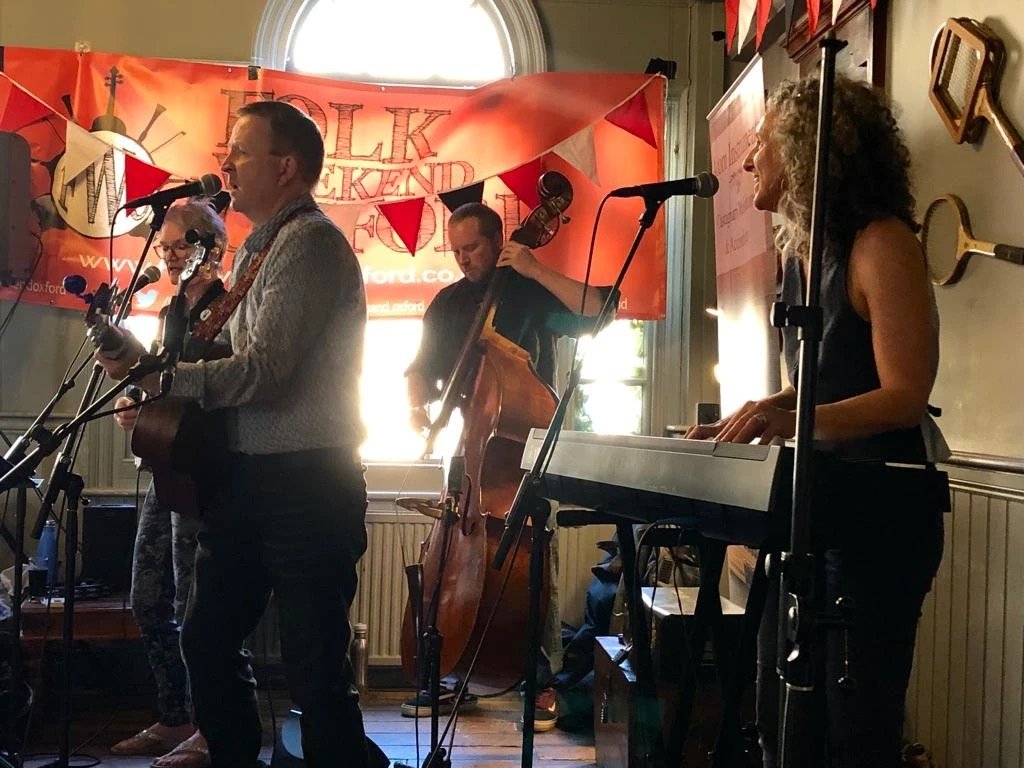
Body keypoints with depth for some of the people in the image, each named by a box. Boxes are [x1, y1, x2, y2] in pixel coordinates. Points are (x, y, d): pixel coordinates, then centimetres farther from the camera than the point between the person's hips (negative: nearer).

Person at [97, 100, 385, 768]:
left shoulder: (310, 242, -14)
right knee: (208, 639, 17)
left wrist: (153, 375, -13)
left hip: (303, 484, -10)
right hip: (247, 480, 10)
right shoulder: (261, 248, 19)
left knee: (314, 665, -5)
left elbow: (261, 372, -22)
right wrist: (163, 387, 6)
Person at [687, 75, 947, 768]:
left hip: (877, 513, -9)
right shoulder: (799, 251, 12)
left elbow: (905, 395, -19)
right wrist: (744, 422, 6)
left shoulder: (880, 243, -14)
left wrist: (791, 423, -32)